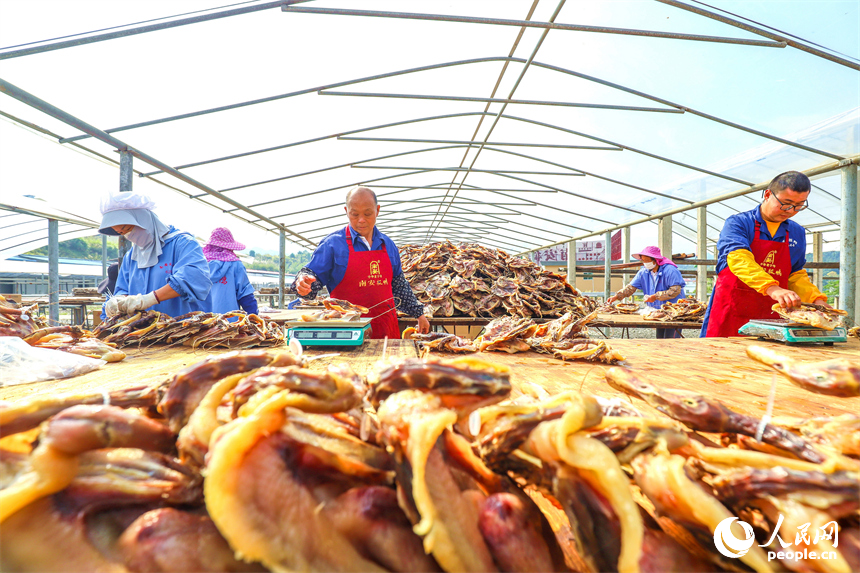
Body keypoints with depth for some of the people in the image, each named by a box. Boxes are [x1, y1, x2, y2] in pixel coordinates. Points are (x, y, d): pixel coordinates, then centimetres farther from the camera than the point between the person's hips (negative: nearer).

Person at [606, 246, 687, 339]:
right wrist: (616, 296, -12)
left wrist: (656, 297, -21)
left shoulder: (670, 270, -15)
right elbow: (631, 287, 1)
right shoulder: (643, 272, 4)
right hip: (658, 312, 6)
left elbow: (675, 290, -19)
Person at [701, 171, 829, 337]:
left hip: (772, 315, 5)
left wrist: (816, 299, 1)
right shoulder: (737, 223, -4)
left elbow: (796, 275, 19)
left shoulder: (797, 233, 15)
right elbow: (739, 259, -21)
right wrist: (772, 288, -34)